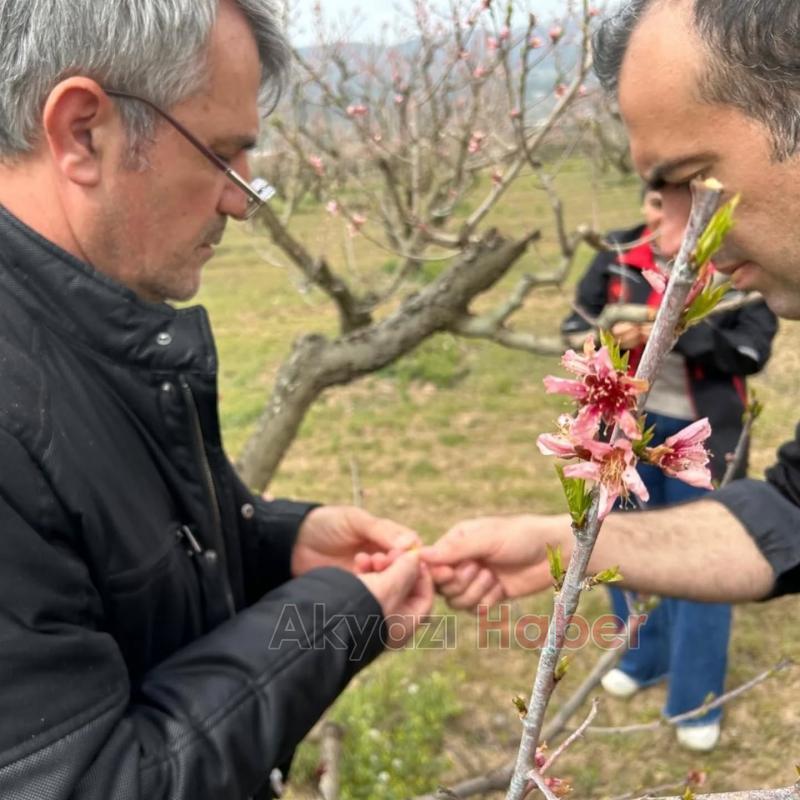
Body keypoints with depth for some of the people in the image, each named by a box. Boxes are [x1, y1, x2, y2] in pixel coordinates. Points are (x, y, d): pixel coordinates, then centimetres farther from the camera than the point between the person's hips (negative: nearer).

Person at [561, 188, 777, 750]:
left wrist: (681, 334, -28)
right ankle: (644, 657, 42)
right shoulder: (619, 257, -3)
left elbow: (753, 347, -15)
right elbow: (576, 325, 2)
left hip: (702, 434, -3)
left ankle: (697, 700, 21)